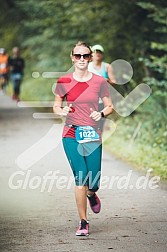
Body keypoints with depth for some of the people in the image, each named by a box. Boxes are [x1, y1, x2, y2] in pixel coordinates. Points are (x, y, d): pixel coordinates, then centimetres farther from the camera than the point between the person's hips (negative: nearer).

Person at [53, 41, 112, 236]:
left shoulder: (99, 82, 1)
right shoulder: (63, 82, 1)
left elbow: (109, 106, 9)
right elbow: (56, 106, 11)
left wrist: (101, 114, -12)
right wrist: (61, 111, -12)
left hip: (93, 135, 1)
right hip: (71, 134, -1)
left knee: (93, 181, -1)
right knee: (80, 178, -10)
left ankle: (91, 194, 39)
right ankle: (83, 222, 2)